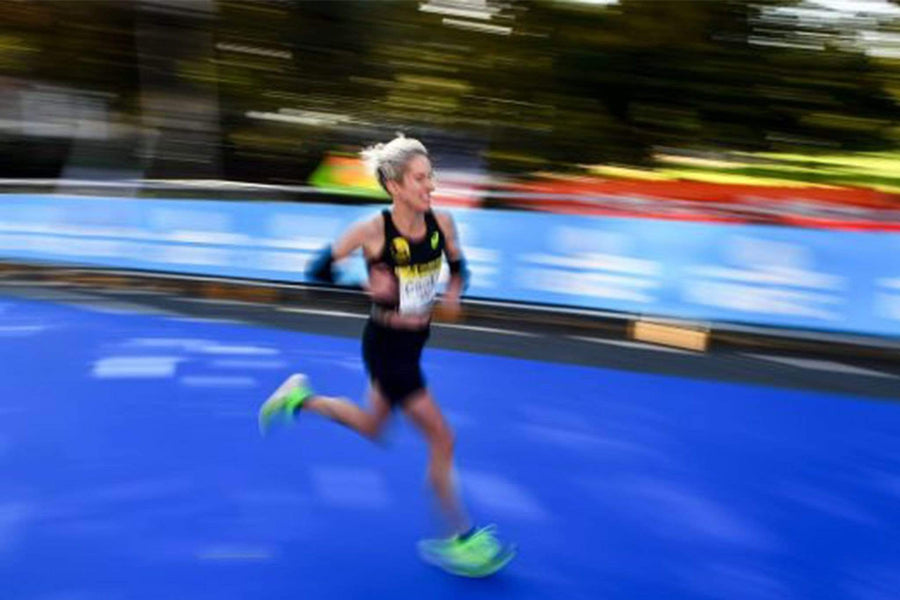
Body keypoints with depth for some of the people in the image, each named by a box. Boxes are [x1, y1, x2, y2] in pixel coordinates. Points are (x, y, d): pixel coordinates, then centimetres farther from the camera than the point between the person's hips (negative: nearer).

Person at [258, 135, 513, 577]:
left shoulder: (441, 223, -6)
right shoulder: (372, 230, -20)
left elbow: (458, 267, 12)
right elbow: (318, 270, -12)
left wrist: (453, 293, -9)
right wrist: (369, 287, -25)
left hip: (414, 341, 7)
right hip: (385, 345, -7)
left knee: (372, 428, 26)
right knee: (441, 438, -3)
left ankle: (299, 399, 44)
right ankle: (458, 536, 15)